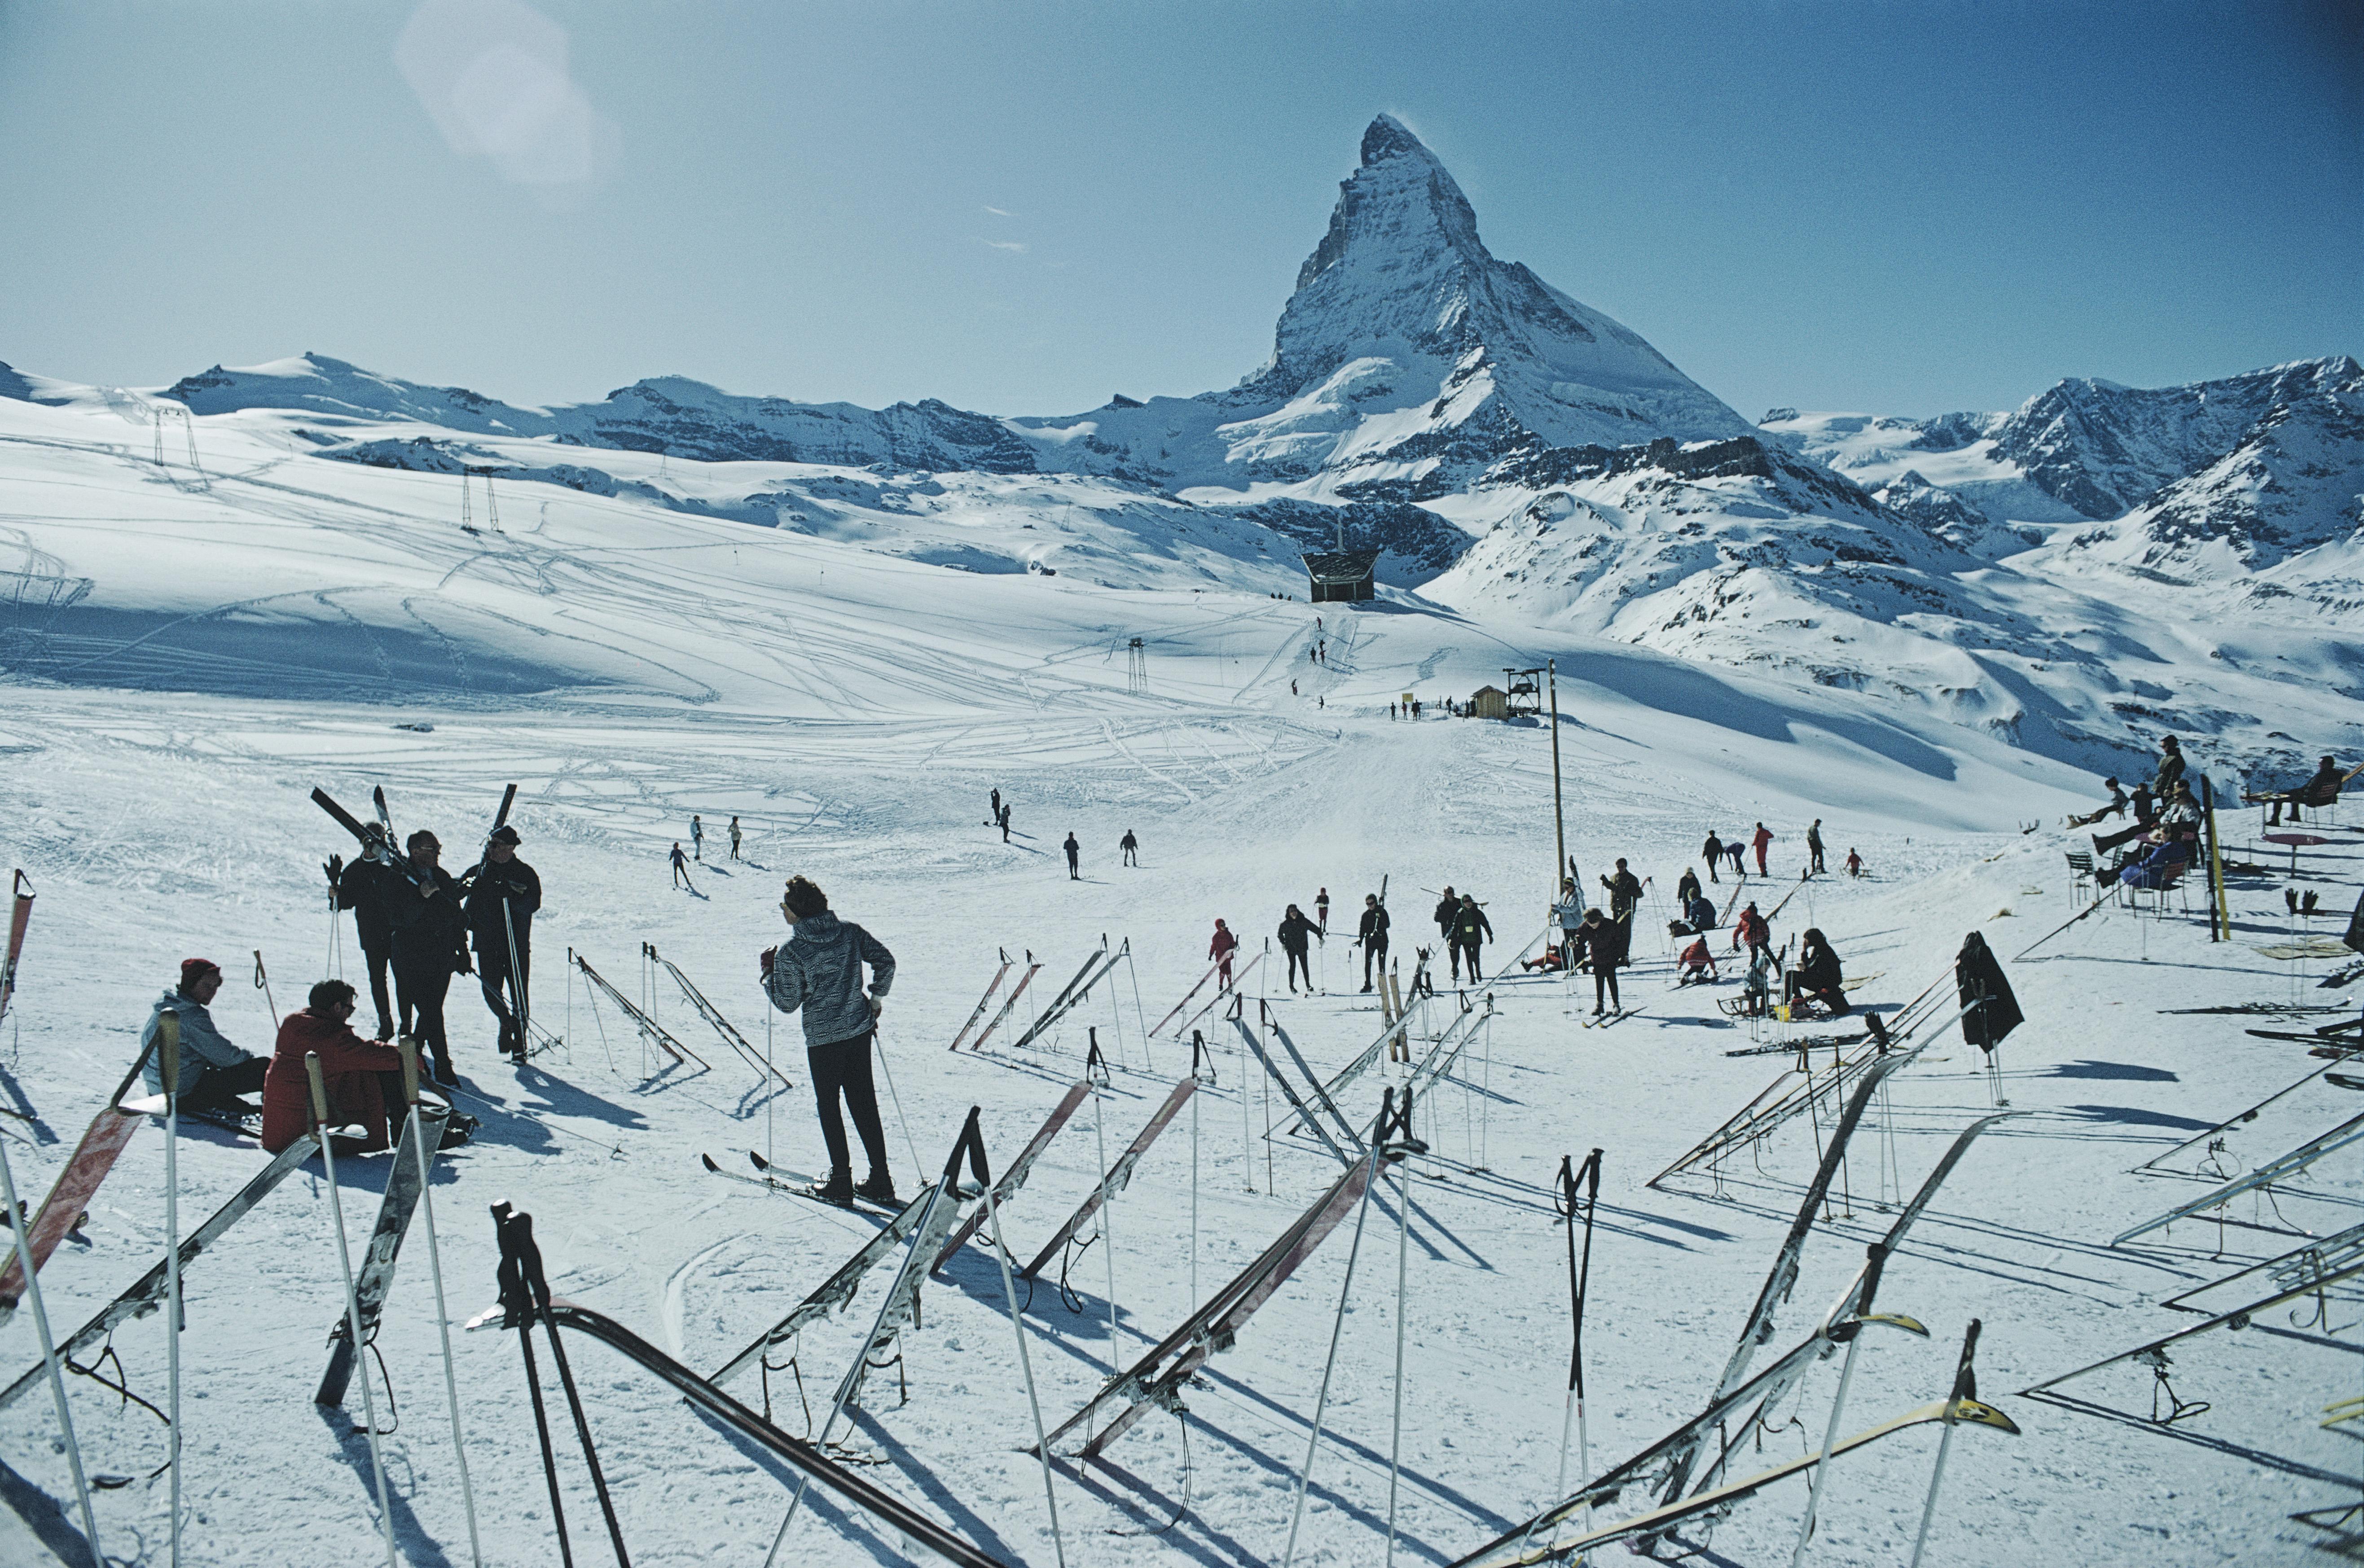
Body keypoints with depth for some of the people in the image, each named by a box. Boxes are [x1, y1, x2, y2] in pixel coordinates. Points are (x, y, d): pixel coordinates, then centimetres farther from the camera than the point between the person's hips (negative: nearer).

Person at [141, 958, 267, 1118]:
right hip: (187, 1095, -9)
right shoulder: (194, 1017, -21)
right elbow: (226, 1056, -15)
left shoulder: (163, 1004, 8)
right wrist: (254, 1058, 3)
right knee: (264, 1068, -9)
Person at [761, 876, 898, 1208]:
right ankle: (881, 1183, 16)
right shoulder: (850, 932, -1)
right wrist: (876, 1000, 13)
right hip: (860, 1029, 5)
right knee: (864, 1104, 13)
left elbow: (788, 1003, -8)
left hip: (823, 1037, -5)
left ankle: (841, 1183, 13)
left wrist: (769, 974, 7)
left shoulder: (791, 953, -14)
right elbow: (885, 961, 0)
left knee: (828, 1106, 10)